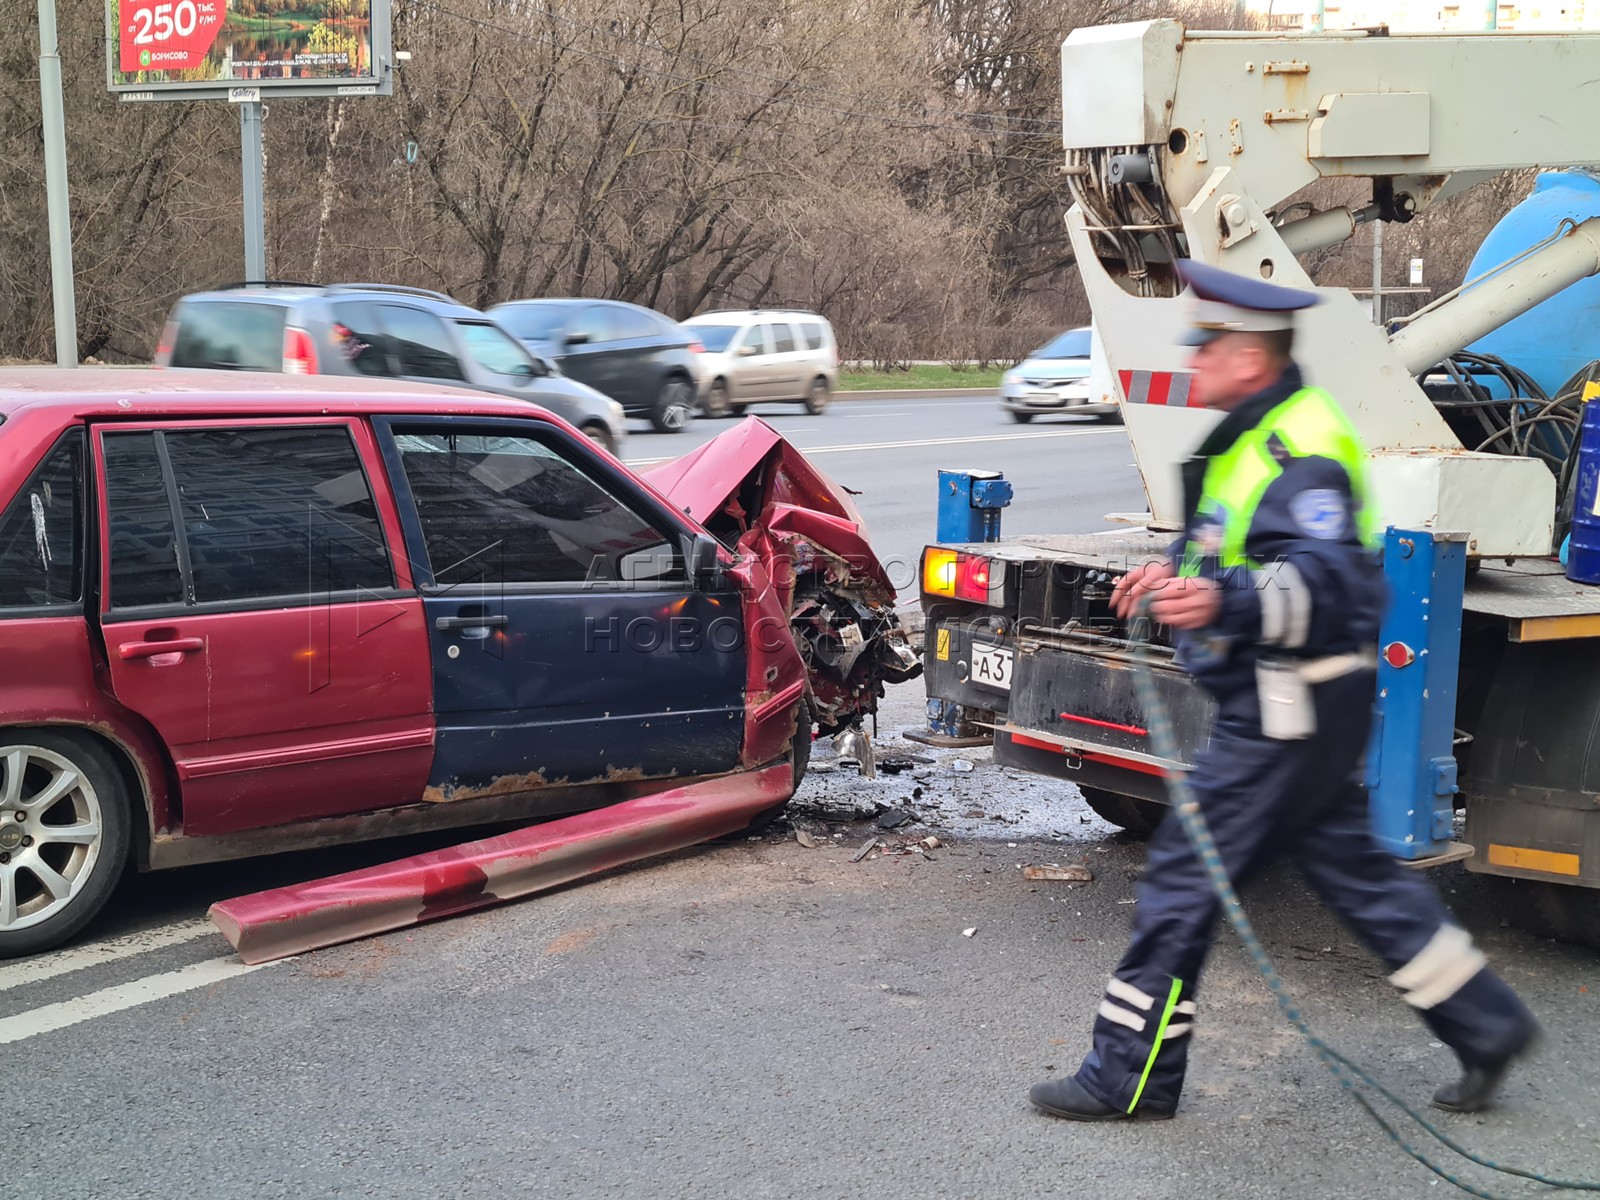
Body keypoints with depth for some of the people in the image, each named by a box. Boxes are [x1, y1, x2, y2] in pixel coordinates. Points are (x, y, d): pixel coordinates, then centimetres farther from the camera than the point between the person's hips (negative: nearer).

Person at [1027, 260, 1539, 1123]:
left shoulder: (1301, 451, -20)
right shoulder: (1258, 434, 13)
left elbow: (1325, 582, -31)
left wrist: (1224, 602, -45)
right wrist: (1180, 570, 18)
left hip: (1288, 709, -11)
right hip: (1289, 704, 11)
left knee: (1183, 874, -4)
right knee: (1349, 865, 18)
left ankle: (1130, 1073, 6)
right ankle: (1485, 1025, 27)